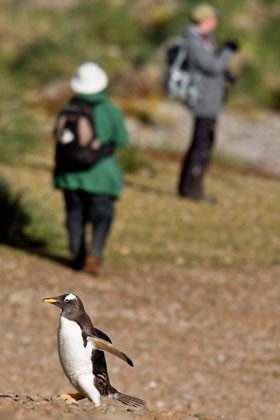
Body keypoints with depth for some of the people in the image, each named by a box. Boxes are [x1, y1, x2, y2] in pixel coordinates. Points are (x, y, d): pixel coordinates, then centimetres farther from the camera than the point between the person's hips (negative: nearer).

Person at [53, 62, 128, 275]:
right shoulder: (110, 110, -13)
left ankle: (78, 256, 21)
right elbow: (121, 140, -4)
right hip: (99, 172, -3)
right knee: (103, 215, 6)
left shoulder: (68, 108, -6)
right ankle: (95, 253, -13)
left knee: (75, 214, 16)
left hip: (70, 170, 3)